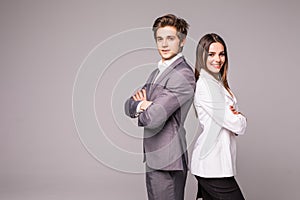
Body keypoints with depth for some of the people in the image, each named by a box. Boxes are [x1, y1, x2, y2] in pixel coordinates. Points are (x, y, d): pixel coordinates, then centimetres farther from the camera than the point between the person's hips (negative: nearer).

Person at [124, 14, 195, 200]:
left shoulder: (183, 76, -17)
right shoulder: (157, 72, 16)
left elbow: (153, 118, -24)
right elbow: (129, 104, 10)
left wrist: (138, 110, -1)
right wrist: (140, 105, -14)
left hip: (166, 162, -9)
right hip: (155, 159, 9)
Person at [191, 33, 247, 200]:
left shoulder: (217, 82, 14)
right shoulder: (205, 85, -16)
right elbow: (238, 126, -18)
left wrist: (236, 117, -6)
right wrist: (240, 119, 3)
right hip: (213, 167, -9)